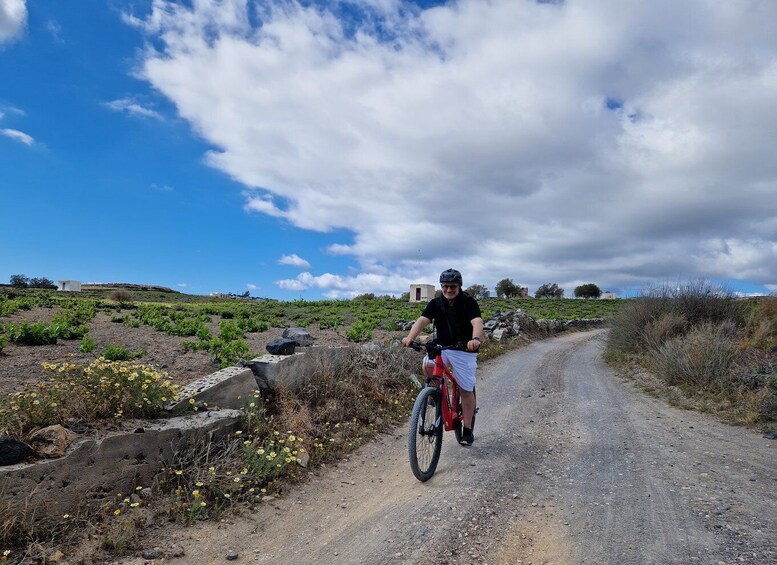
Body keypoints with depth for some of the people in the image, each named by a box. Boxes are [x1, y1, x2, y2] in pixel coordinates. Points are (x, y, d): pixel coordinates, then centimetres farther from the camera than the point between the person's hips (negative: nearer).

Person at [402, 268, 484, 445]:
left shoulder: (469, 302, -12)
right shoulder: (436, 303, -2)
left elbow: (477, 322, -29)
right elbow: (422, 320, -16)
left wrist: (476, 339, -51)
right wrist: (410, 337, -35)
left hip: (464, 350, -3)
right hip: (442, 347, 3)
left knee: (466, 390, 1)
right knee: (427, 364, -27)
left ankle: (467, 429, 18)